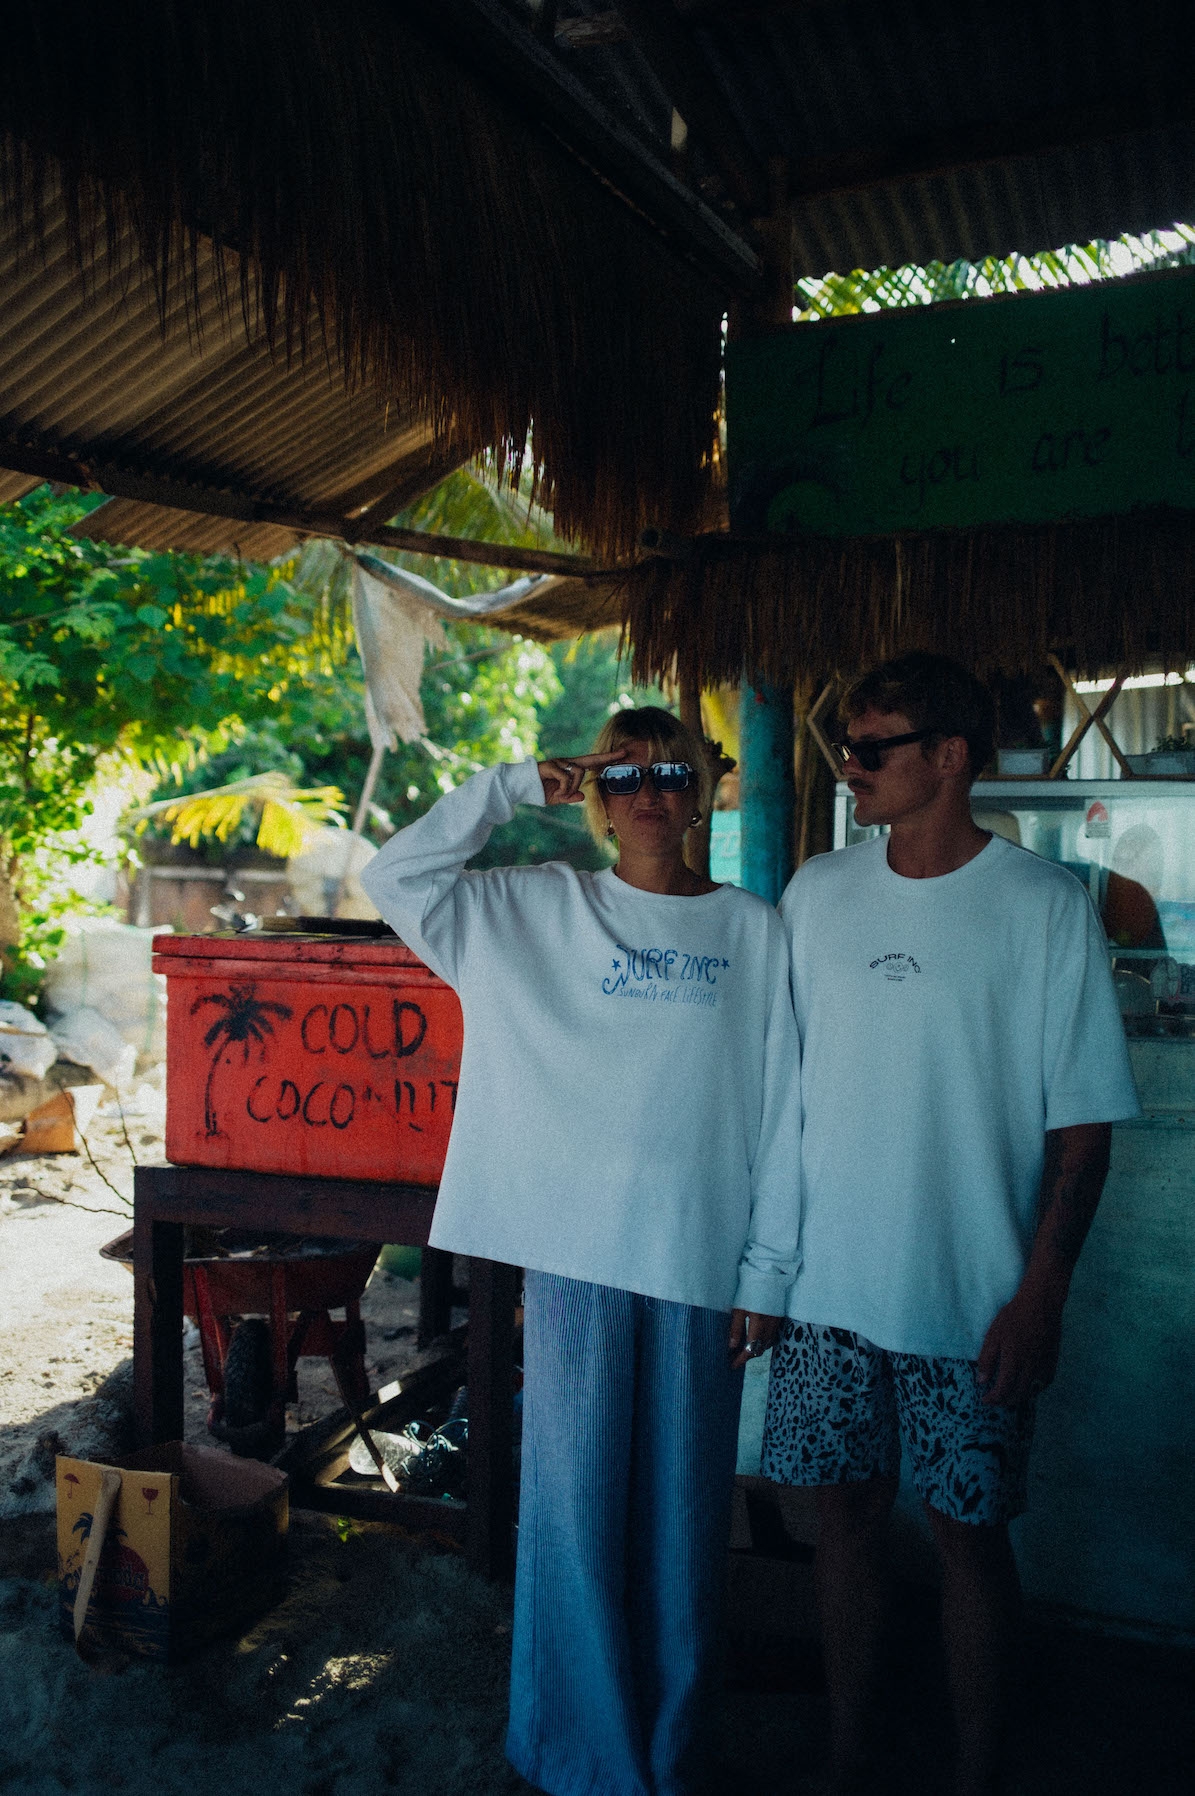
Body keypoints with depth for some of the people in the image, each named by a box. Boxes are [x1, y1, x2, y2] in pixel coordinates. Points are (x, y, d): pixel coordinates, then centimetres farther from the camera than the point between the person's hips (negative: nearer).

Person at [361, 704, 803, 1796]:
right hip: (576, 1254, 0)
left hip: (704, 1261, 1)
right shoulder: (537, 910, 5)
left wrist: (770, 1272, 0)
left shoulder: (754, 930, 4)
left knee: (682, 1516, 12)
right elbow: (395, 877, -4)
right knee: (574, 1510, 7)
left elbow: (781, 1112, 2)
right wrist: (515, 786, -3)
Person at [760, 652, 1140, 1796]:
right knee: (846, 1511, 13)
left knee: (968, 1531, 9)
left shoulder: (1048, 908, -8)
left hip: (973, 1296, -3)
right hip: (828, 1282, 3)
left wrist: (1041, 1294, -11)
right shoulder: (817, 893, 2)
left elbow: (1081, 1121, -6)